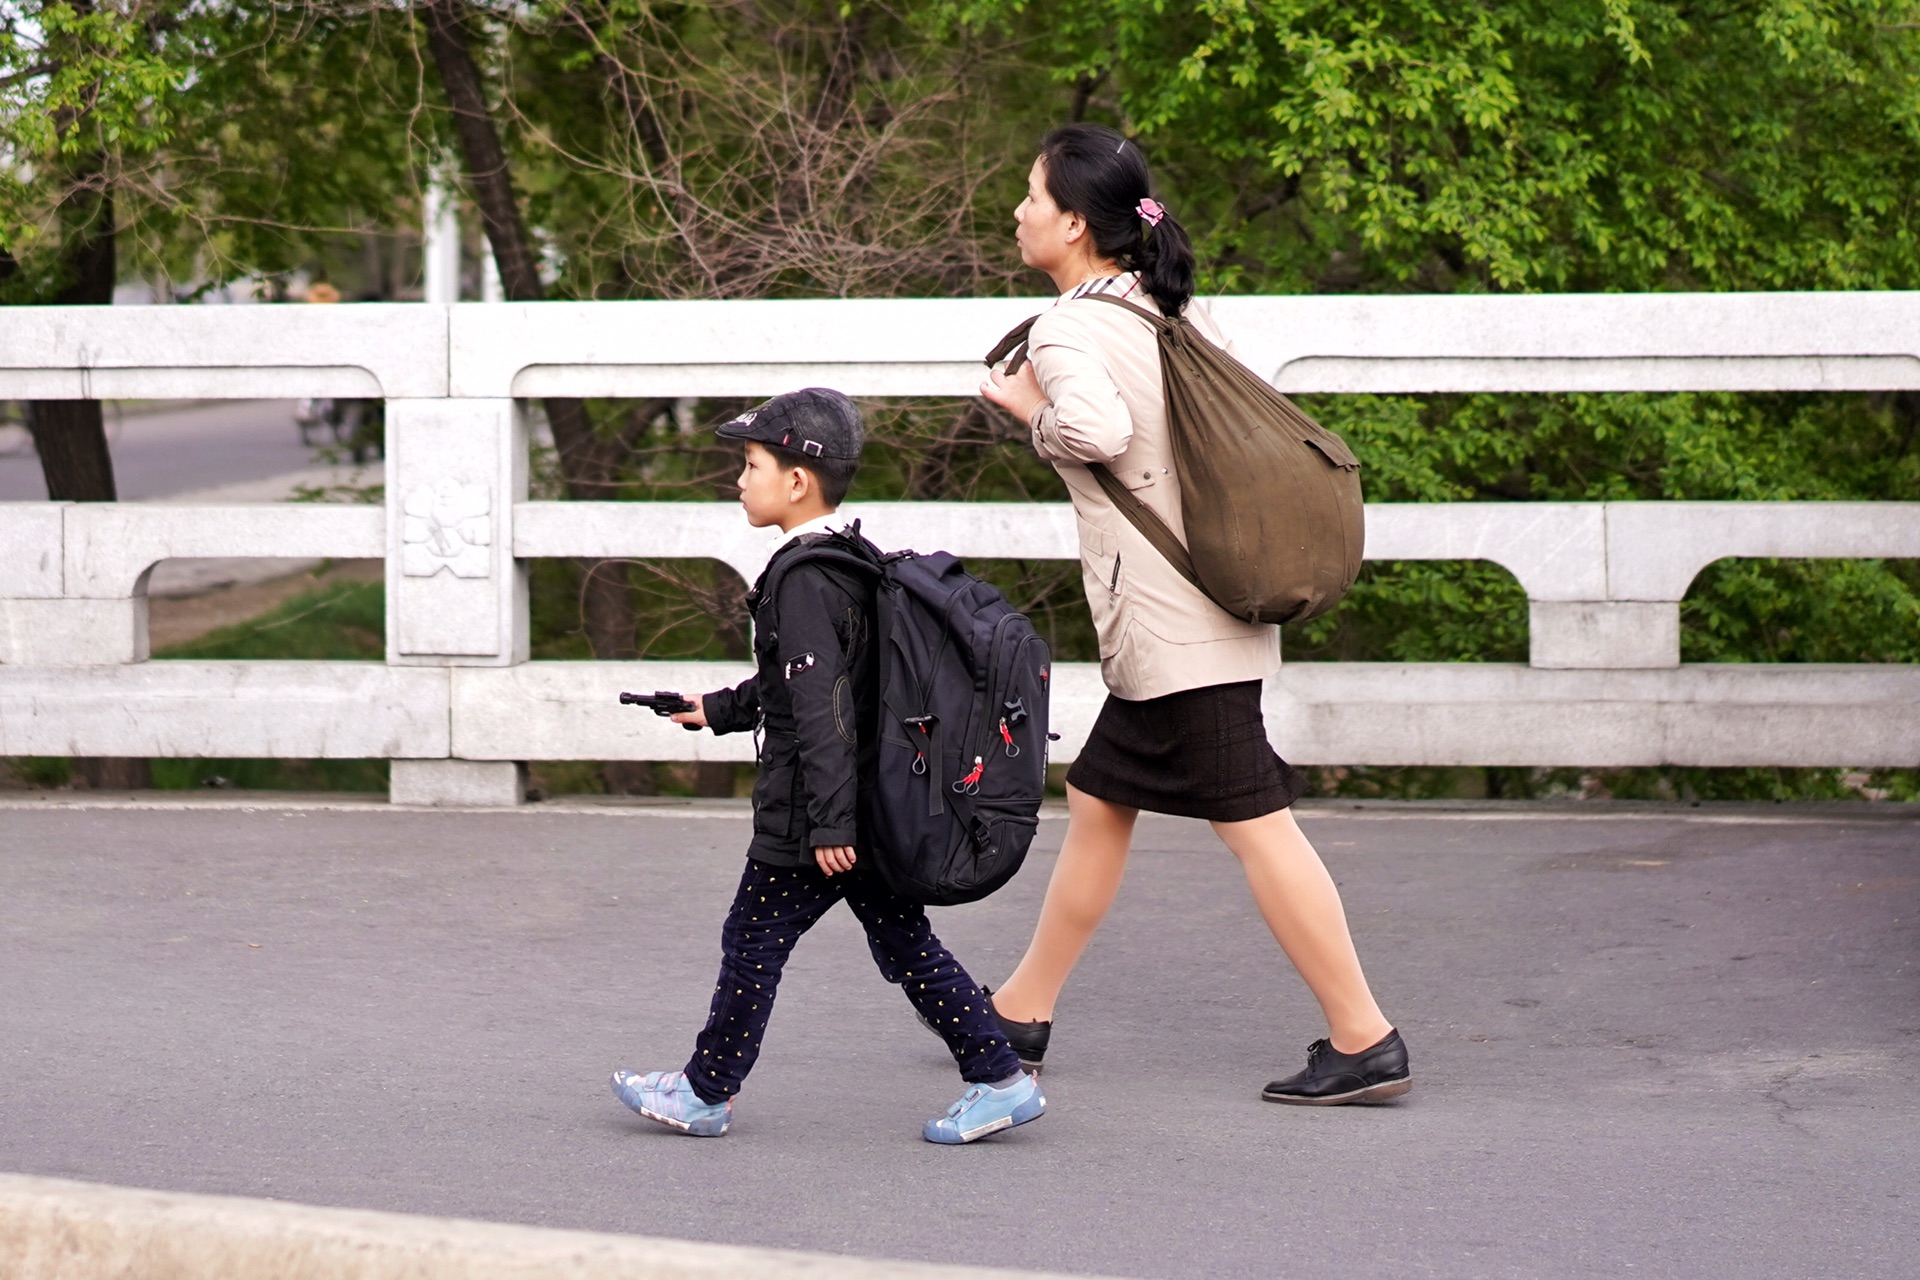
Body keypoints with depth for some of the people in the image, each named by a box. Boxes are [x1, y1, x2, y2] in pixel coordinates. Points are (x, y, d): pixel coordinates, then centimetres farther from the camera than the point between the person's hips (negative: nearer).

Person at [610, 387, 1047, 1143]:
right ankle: (1000, 1080, 8)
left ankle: (705, 1093, 15)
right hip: (879, 809, 9)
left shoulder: (803, 581, -18)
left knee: (752, 943, 4)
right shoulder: (858, 562, 12)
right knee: (906, 945, 11)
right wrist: (720, 710, 34)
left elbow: (821, 707, -23)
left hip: (809, 818, -9)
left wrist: (829, 822, -25)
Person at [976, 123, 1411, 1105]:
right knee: (1098, 804, 17)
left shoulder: (1067, 330, -14)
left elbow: (1099, 427, -31)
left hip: (1170, 624, -10)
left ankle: (1364, 1040, -7)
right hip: (1198, 614, 10)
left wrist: (1032, 408, -13)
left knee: (1252, 821, -8)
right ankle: (1020, 1017, 27)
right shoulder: (1167, 308, 12)